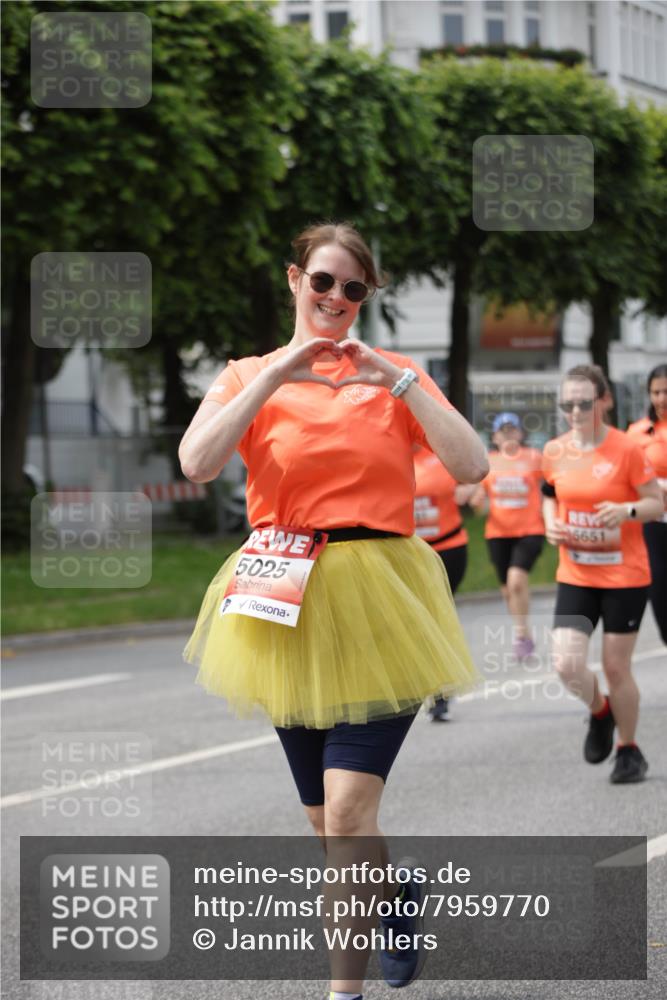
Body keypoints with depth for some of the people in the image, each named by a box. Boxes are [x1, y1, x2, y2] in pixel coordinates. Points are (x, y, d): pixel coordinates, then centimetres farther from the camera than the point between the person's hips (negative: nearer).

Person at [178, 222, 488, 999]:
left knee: (348, 809, -15)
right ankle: (395, 891, 45)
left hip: (378, 610, -2)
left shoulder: (394, 376, 7)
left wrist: (395, 380, -13)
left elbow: (470, 466, -6)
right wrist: (276, 376, -14)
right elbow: (197, 462, -12)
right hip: (288, 610, 2)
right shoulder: (249, 377, 7)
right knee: (328, 817, 13)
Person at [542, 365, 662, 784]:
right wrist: (551, 524, -1)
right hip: (575, 576, 3)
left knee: (616, 667, 1)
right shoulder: (555, 451, 1)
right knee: (567, 664, -10)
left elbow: (657, 503, -6)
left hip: (625, 576, -3)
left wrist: (627, 510, -26)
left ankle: (629, 749, 24)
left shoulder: (626, 449, -12)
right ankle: (599, 712, 23)